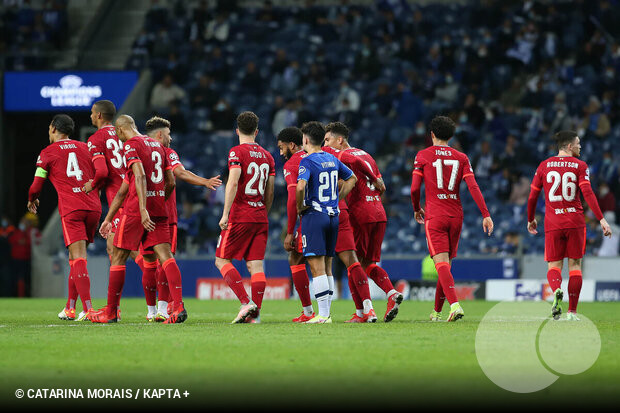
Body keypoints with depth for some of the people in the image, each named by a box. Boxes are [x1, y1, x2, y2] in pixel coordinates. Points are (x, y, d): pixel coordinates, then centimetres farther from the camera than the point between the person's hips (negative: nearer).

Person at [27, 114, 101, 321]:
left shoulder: (48, 153, 6)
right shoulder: (85, 148, 18)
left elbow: (36, 187, 7)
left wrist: (32, 200, 28)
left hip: (71, 210, -5)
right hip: (93, 207, 5)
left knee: (78, 258, -11)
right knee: (76, 258, 15)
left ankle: (88, 309, -23)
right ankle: (70, 308, 19)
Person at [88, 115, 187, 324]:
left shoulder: (131, 145, -4)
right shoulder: (157, 146, 19)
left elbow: (140, 176, -19)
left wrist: (143, 209, -27)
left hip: (136, 211, -6)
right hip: (159, 210, 6)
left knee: (118, 258, 5)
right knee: (165, 256, -4)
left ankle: (110, 312, 11)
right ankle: (179, 306, -22)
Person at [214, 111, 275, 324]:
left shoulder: (237, 152, -6)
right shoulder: (267, 156, 12)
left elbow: (233, 183, -18)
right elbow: (270, 191, 16)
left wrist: (225, 214, -19)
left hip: (240, 217, -6)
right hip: (260, 217, 6)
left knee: (222, 260, 2)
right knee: (255, 265, 3)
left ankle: (246, 302, -11)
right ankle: (255, 313, -2)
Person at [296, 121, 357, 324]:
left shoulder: (307, 161, -11)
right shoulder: (333, 160, 12)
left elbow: (300, 187, -27)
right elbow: (351, 178, 26)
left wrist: (299, 207, -10)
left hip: (314, 215, -7)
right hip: (333, 215, 7)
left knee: (317, 267, -8)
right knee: (326, 268, 12)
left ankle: (322, 314, -12)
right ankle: (326, 313, 13)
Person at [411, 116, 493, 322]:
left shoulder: (423, 155, 1)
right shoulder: (461, 157, 8)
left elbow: (414, 188, -3)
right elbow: (473, 187, -2)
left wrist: (417, 209, 15)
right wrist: (486, 215, -4)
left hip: (435, 216, -4)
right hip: (455, 216, 4)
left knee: (441, 263, -12)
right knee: (446, 264, 14)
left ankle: (455, 304, -32)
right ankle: (437, 311, 23)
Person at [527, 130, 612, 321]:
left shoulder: (544, 166, 7)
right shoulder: (580, 166, -1)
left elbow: (532, 196, 8)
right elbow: (587, 193, -12)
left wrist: (531, 219, 23)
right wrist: (601, 219, -14)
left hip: (552, 224, 1)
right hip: (575, 222, -1)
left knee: (554, 265, 6)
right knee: (575, 264, 8)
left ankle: (556, 291, -28)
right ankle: (572, 311, 4)